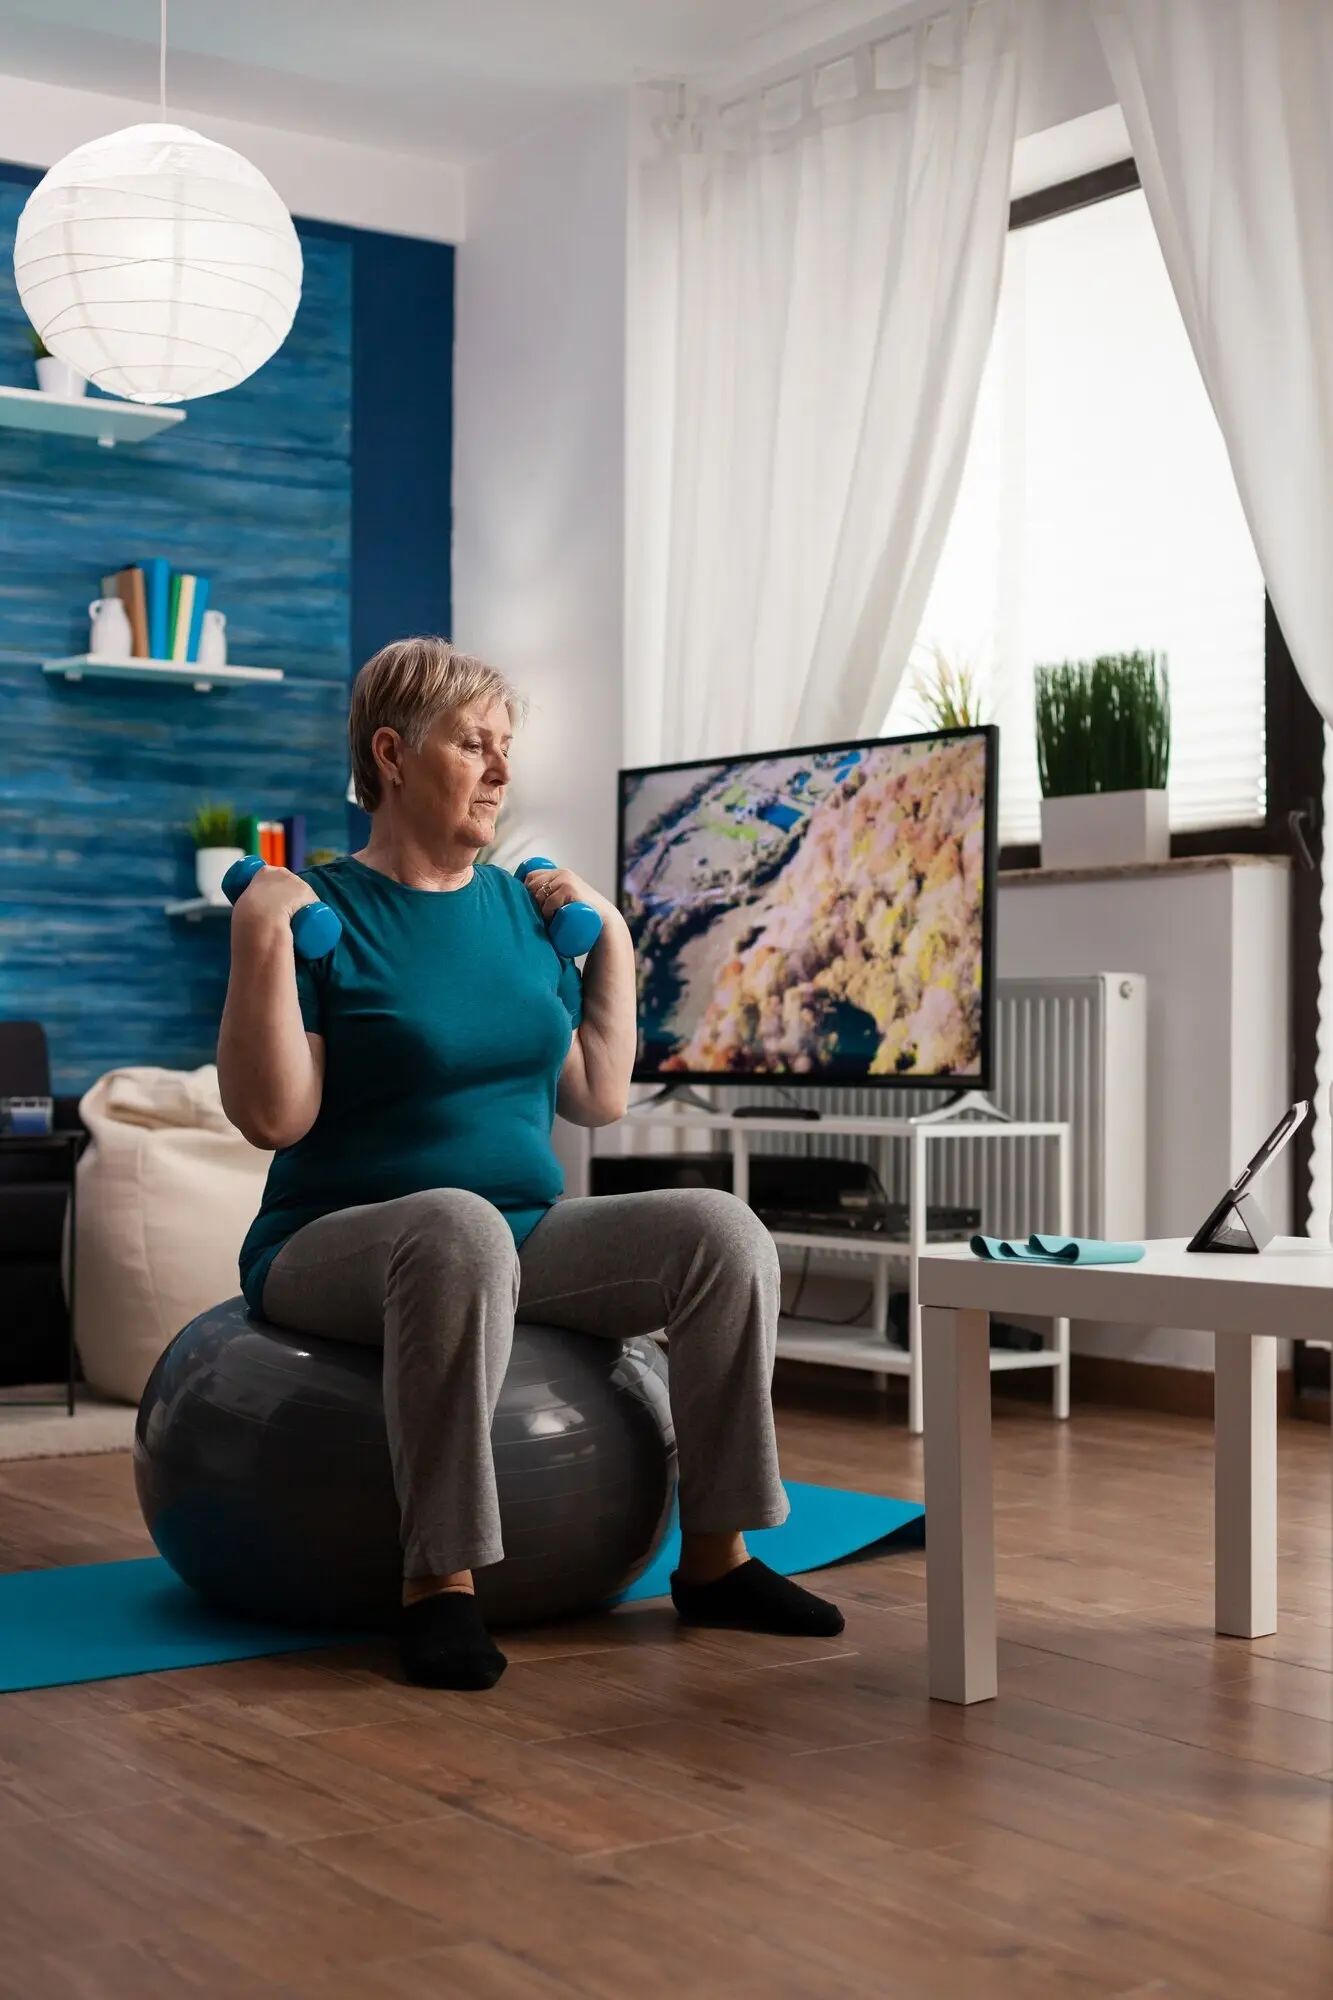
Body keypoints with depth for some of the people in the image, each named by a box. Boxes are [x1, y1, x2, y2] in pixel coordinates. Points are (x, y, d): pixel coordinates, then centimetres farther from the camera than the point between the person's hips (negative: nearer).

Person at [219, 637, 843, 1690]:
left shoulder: (523, 908, 11)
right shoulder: (321, 911, -5)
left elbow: (599, 1099, 12)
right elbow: (273, 1116, -15)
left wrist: (609, 941, 9)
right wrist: (261, 936, -20)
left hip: (527, 1240, 6)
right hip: (340, 1246, -5)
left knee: (722, 1229, -18)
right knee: (460, 1226, -40)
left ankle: (716, 1557, -10)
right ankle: (440, 1582, -32)